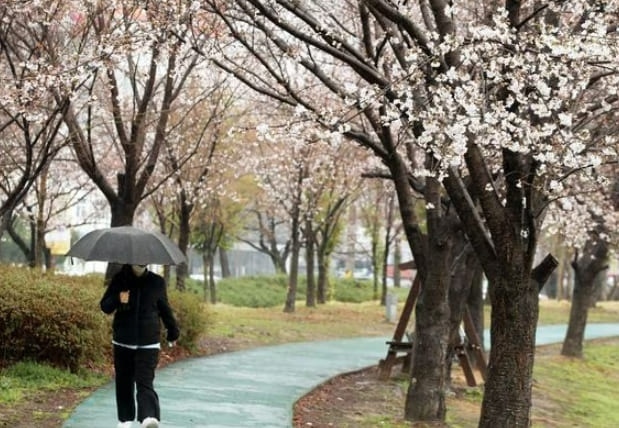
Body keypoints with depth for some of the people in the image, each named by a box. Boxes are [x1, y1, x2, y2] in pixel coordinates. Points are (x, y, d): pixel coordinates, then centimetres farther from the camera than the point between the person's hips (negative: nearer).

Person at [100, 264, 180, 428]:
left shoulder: (157, 282, 2)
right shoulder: (119, 279, 1)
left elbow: (165, 309, 15)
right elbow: (105, 306, 4)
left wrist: (173, 332, 24)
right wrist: (118, 300, -18)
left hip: (148, 345, -2)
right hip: (123, 342, 2)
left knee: (145, 383, -17)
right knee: (124, 383, 11)